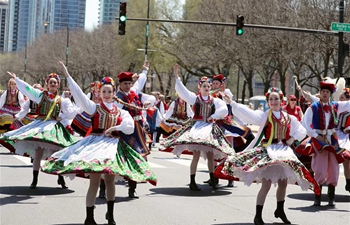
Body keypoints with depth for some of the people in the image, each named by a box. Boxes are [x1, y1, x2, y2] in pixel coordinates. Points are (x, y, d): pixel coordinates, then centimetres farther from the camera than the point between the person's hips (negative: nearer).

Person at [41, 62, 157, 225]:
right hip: (95, 143, -3)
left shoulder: (121, 112, 11)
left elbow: (130, 127, -1)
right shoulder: (95, 108, 4)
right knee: (95, 180, -8)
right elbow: (79, 94, -7)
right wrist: (67, 75, -14)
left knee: (110, 180, 9)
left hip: (113, 145, 3)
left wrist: (115, 127, -16)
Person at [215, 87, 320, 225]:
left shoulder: (288, 118, 10)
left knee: (283, 183, 10)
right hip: (267, 151, -5)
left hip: (283, 151, 5)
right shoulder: (264, 116, -2)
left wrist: (292, 139, 2)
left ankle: (280, 210, 33)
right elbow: (247, 114, -18)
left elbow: (301, 131, 20)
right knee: (266, 184, -11)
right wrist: (232, 103, -30)